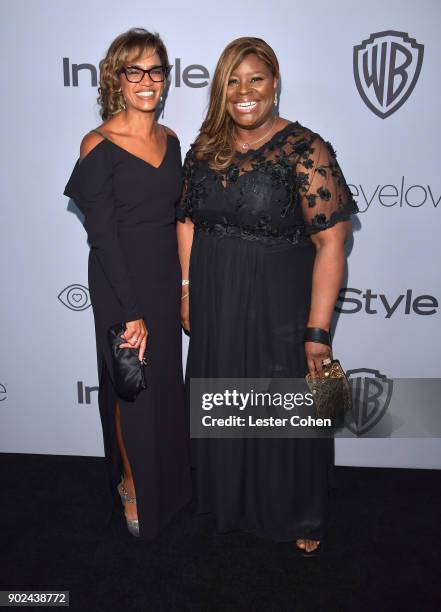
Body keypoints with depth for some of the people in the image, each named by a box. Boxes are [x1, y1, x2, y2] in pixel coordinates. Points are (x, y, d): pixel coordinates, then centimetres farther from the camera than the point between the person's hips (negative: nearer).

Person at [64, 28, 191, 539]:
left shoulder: (169, 140, 6)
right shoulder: (100, 146, -13)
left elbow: (173, 215, 10)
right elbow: (103, 234, -16)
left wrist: (182, 285, 7)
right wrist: (130, 310, -16)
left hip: (165, 282, 6)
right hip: (119, 286, -5)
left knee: (165, 385, 17)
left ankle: (165, 482, 41)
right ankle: (132, 483, 34)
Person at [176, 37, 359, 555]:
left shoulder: (305, 151, -13)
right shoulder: (204, 148, 4)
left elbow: (331, 243, -17)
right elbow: (187, 221, 11)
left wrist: (317, 330, -20)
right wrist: (187, 292, 7)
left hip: (279, 309, -4)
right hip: (215, 308, 5)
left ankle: (301, 517, 38)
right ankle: (229, 497, 47)